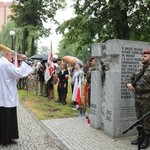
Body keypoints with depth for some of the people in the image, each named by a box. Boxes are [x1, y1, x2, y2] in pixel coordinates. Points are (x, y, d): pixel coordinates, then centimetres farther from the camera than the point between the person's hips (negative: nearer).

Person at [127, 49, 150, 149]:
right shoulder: (139, 69, 12)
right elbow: (132, 78, 19)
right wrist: (129, 83, -1)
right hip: (137, 97, 7)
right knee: (139, 119, 16)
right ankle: (141, 137, 30)